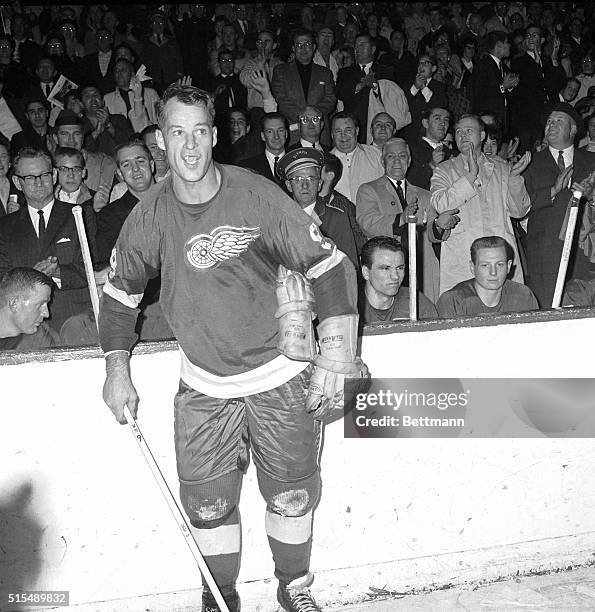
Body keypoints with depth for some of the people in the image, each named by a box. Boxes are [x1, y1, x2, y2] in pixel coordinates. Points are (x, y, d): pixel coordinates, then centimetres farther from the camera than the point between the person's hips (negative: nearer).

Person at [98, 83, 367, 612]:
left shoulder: (257, 196, -14)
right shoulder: (151, 215, -5)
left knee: (291, 493, 11)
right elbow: (120, 292, 10)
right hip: (204, 386, 2)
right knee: (207, 502, 7)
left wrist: (334, 358, -18)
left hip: (279, 377, -1)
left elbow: (330, 267, -11)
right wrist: (118, 369, 5)